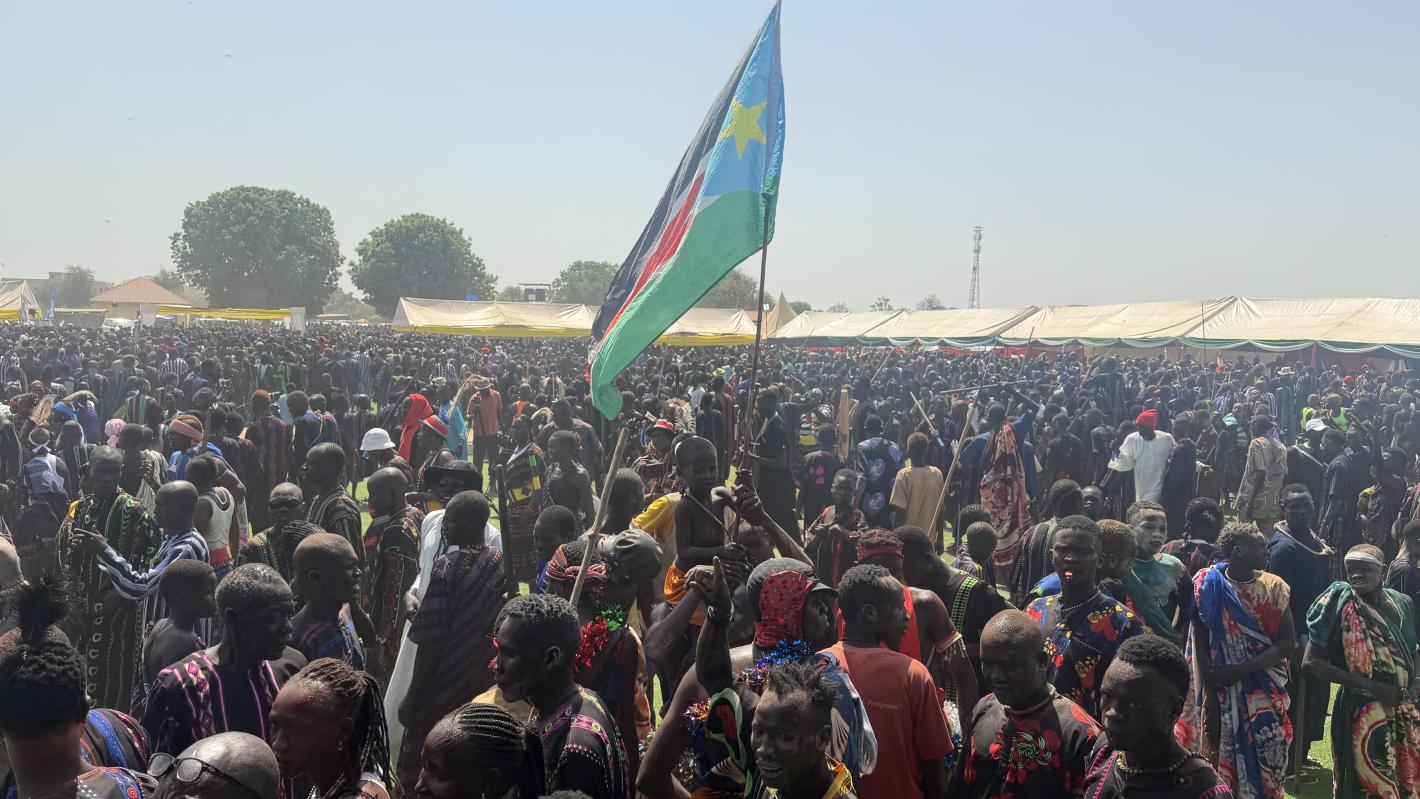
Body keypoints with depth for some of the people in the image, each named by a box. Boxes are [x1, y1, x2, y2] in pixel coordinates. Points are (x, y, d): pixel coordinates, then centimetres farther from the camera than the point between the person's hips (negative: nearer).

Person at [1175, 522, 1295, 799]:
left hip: (1266, 694, 2)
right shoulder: (1208, 585, -6)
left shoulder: (1274, 587, 1)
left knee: (1267, 768, 4)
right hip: (1222, 693, -2)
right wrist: (1210, 698, -13)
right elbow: (1201, 644, -7)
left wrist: (1240, 669, -16)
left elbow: (1287, 643, -5)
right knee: (1223, 764, 3)